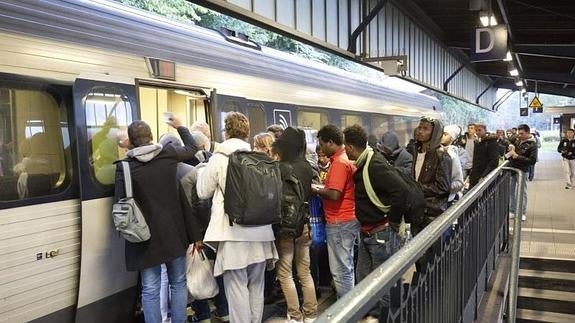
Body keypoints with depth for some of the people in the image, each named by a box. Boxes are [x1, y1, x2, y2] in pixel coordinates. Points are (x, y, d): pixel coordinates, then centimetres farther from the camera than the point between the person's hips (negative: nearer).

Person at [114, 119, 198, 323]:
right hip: (173, 232, 2)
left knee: (150, 289, 6)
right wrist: (180, 127, 30)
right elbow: (192, 149, 16)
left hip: (146, 235, -2)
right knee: (178, 283, 16)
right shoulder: (169, 154, -4)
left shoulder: (124, 166, -10)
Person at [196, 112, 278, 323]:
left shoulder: (218, 159, -6)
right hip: (260, 232, 5)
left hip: (234, 234, -4)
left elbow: (203, 193, 4)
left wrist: (203, 171, 20)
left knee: (236, 288, 2)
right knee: (256, 287, 16)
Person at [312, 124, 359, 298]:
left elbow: (334, 194, -24)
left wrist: (317, 190, -7)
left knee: (340, 270, -2)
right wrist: (322, 188, 8)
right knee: (347, 267, 18)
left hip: (339, 222, -10)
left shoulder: (339, 162, -17)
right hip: (350, 219, 10)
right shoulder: (347, 159, 12)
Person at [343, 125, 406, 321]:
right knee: (363, 278, 19)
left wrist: (393, 222, -19)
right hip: (367, 233, 10)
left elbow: (401, 190, -30)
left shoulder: (375, 165, -22)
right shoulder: (364, 164, 8)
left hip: (382, 233, -10)